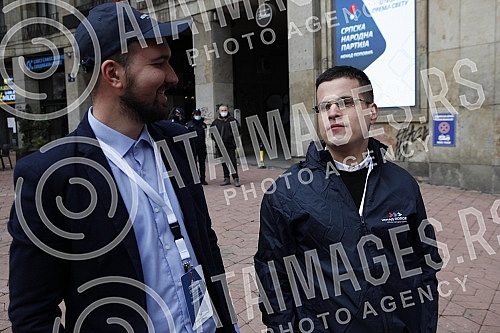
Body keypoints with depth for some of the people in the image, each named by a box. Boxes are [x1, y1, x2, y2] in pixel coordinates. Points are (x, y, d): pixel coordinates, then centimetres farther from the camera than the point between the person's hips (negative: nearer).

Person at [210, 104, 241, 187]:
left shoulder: (232, 120, 2)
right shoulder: (216, 122, 10)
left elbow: (237, 130, 2)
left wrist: (232, 136, -9)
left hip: (230, 145, -3)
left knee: (233, 162, -5)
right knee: (224, 163, 10)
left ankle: (235, 178, 0)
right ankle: (227, 178, 18)